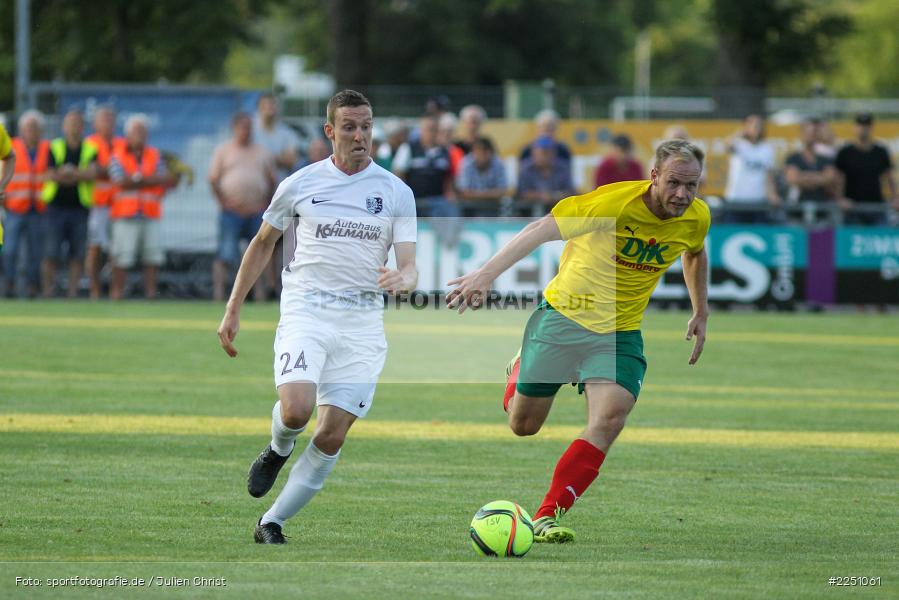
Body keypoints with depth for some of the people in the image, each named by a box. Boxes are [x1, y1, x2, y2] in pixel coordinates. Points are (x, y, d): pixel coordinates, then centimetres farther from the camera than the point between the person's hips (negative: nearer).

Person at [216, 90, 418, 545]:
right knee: (296, 410, -26)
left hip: (363, 320, 1)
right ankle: (278, 450, 10)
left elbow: (409, 267, 1)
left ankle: (271, 524, 9)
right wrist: (232, 310, 15)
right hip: (306, 310, -1)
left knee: (331, 436, -6)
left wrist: (403, 279, -24)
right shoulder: (301, 184, 5)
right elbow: (262, 244, 18)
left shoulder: (396, 192, 5)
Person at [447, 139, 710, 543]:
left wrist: (701, 314, 19)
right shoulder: (615, 202, -26)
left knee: (610, 419, -22)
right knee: (523, 425, 9)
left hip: (620, 332, 3)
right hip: (565, 313, -3)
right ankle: (521, 368, 45)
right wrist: (486, 274, -39)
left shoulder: (696, 218, -8)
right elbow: (542, 230, -30)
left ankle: (547, 517, -17)